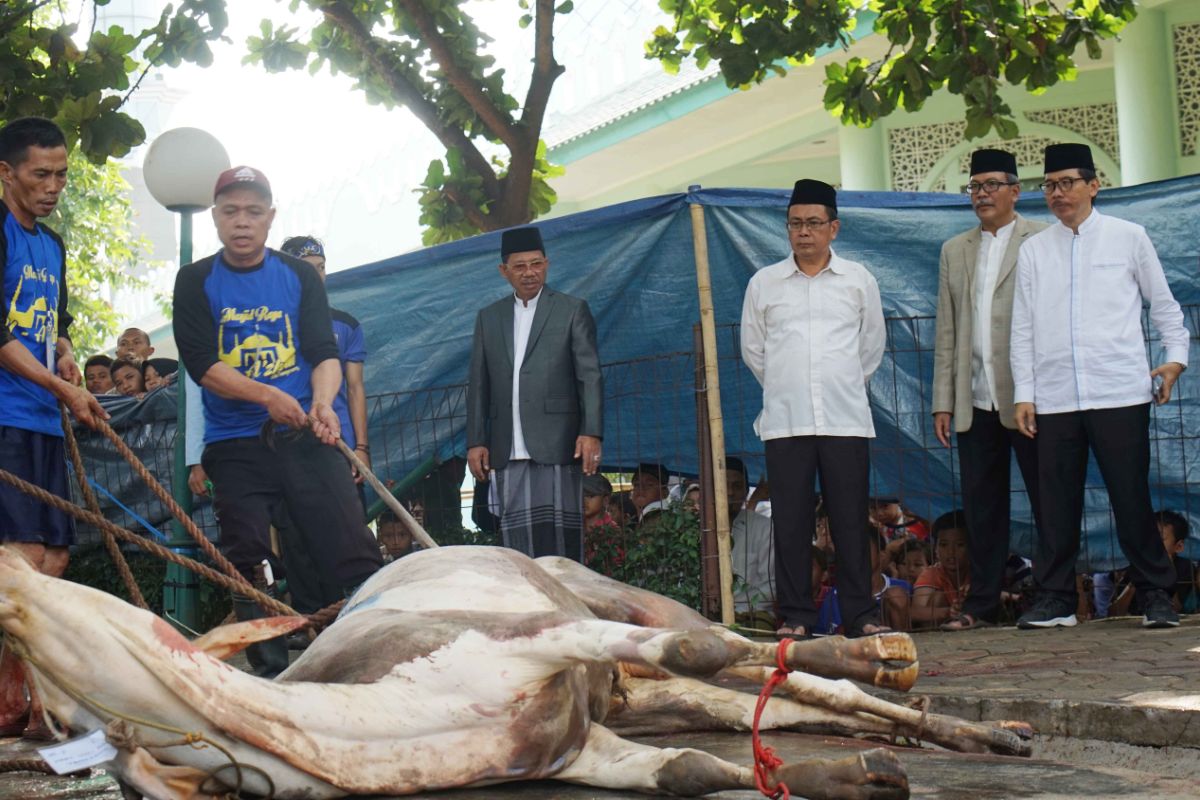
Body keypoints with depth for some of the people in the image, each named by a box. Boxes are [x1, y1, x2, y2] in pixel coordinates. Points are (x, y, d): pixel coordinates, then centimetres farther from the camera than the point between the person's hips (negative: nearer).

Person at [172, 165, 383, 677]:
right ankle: (271, 674, 1)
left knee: (353, 549, -11)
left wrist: (322, 403, -19)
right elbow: (202, 363, -5)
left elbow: (325, 353, 3)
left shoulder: (299, 276, 10)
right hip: (235, 444, 0)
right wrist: (266, 395, -19)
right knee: (248, 567, -5)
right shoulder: (197, 281, 6)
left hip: (306, 439, 0)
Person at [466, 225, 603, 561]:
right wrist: (476, 441, 8)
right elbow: (478, 385, 17)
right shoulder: (489, 318, 18)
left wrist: (591, 432, -11)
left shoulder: (572, 310, 7)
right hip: (509, 450, 3)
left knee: (560, 532, -5)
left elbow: (590, 375, 0)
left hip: (556, 444, -3)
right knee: (517, 536, -2)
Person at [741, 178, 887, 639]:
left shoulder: (858, 280, 9)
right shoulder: (764, 283, 8)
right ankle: (795, 615, 5)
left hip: (845, 419, 0)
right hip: (785, 421, 0)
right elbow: (752, 349, 16)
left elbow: (872, 346, 18)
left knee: (850, 519, -1)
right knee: (791, 520, -1)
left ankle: (860, 614, 5)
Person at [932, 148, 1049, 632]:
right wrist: (943, 402, 8)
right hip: (975, 401, 5)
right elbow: (946, 333, 15)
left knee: (1048, 499, 1)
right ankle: (982, 604, 14)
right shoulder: (954, 251, 16)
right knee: (981, 505, 7)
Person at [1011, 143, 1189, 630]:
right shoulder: (1033, 250, 11)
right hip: (1054, 398, 2)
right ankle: (1054, 600, 11)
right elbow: (1022, 328, 10)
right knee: (1056, 503, 3)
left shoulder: (1129, 238, 7)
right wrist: (1024, 393, 5)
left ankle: (1157, 597, 9)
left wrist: (1177, 356, -1)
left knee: (1132, 499, -1)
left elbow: (1163, 303, 12)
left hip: (1120, 393, -2)